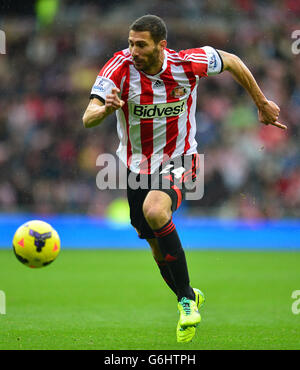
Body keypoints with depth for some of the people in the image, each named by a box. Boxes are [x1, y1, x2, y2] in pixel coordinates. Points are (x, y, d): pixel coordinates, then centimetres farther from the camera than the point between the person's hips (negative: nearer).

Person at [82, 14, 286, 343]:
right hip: (136, 165, 3)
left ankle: (186, 298, -20)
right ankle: (189, 298, 41)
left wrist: (262, 103, 10)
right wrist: (106, 109, -49)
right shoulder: (120, 67, -19)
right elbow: (87, 118, -26)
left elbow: (231, 61, 3)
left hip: (178, 161, -3)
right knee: (157, 247, 11)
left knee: (154, 210, -33)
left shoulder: (187, 64, -18)